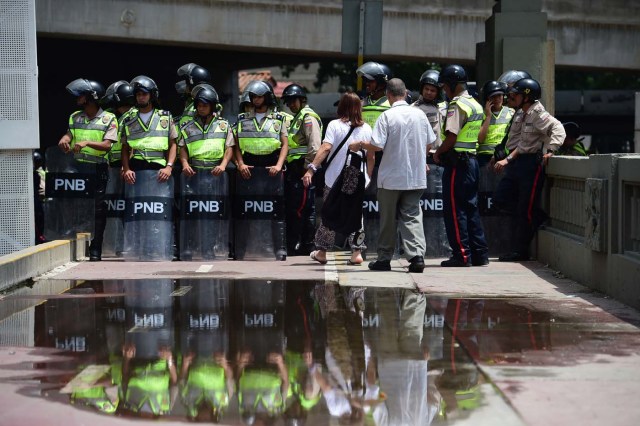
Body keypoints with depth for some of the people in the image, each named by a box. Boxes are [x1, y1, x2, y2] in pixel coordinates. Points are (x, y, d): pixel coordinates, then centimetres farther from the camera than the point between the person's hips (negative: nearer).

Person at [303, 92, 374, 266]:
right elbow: (371, 156, 5)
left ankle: (321, 251, 18)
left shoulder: (335, 125, -6)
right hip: (358, 179, 2)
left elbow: (326, 148, -17)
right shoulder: (366, 128, 2)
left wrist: (312, 168, -20)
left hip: (335, 179, -2)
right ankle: (357, 252, 2)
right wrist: (368, 176, 17)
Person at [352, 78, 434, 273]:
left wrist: (359, 145, 1)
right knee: (412, 216, 4)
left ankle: (384, 259, 16)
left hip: (391, 177, -3)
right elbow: (430, 142, 11)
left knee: (388, 219, 8)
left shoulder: (387, 116, -12)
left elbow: (377, 145, -17)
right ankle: (417, 256, -12)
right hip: (416, 177, 3)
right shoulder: (419, 114, 2)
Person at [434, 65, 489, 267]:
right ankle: (479, 253, 13)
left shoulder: (457, 104, -14)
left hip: (457, 161, -9)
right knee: (471, 207, 12)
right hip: (472, 159, 9)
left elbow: (451, 137, -20)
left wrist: (438, 153, -4)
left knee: (454, 209, -4)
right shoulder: (475, 104, 15)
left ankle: (462, 254, -4)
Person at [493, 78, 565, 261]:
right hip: (518, 162, 10)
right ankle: (540, 219, 14)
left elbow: (557, 129, -25)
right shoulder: (521, 115, 17)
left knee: (525, 209, -3)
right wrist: (507, 160, 21)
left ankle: (521, 251, 5)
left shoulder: (539, 115, -12)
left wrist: (550, 150, -35)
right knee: (501, 198, 8)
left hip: (532, 163, -10)